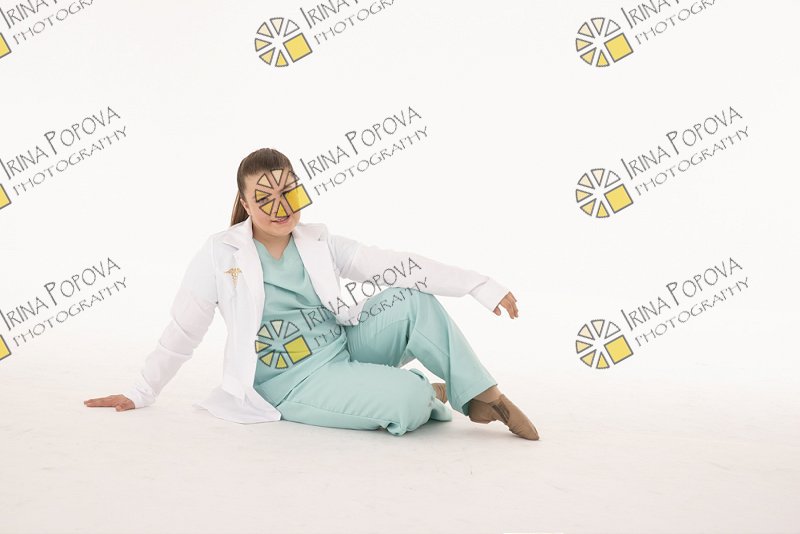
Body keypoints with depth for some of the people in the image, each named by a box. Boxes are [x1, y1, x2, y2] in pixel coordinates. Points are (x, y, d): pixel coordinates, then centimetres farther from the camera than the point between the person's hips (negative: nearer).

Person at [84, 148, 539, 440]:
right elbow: (182, 334, 1)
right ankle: (434, 393, 8)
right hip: (297, 383, -4)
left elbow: (396, 265, -6)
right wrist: (140, 394, 5)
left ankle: (486, 395, -8)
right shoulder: (221, 254, -8)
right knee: (409, 401, -29)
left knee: (414, 302, -21)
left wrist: (480, 286, -12)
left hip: (348, 346, 5)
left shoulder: (319, 242, 1)